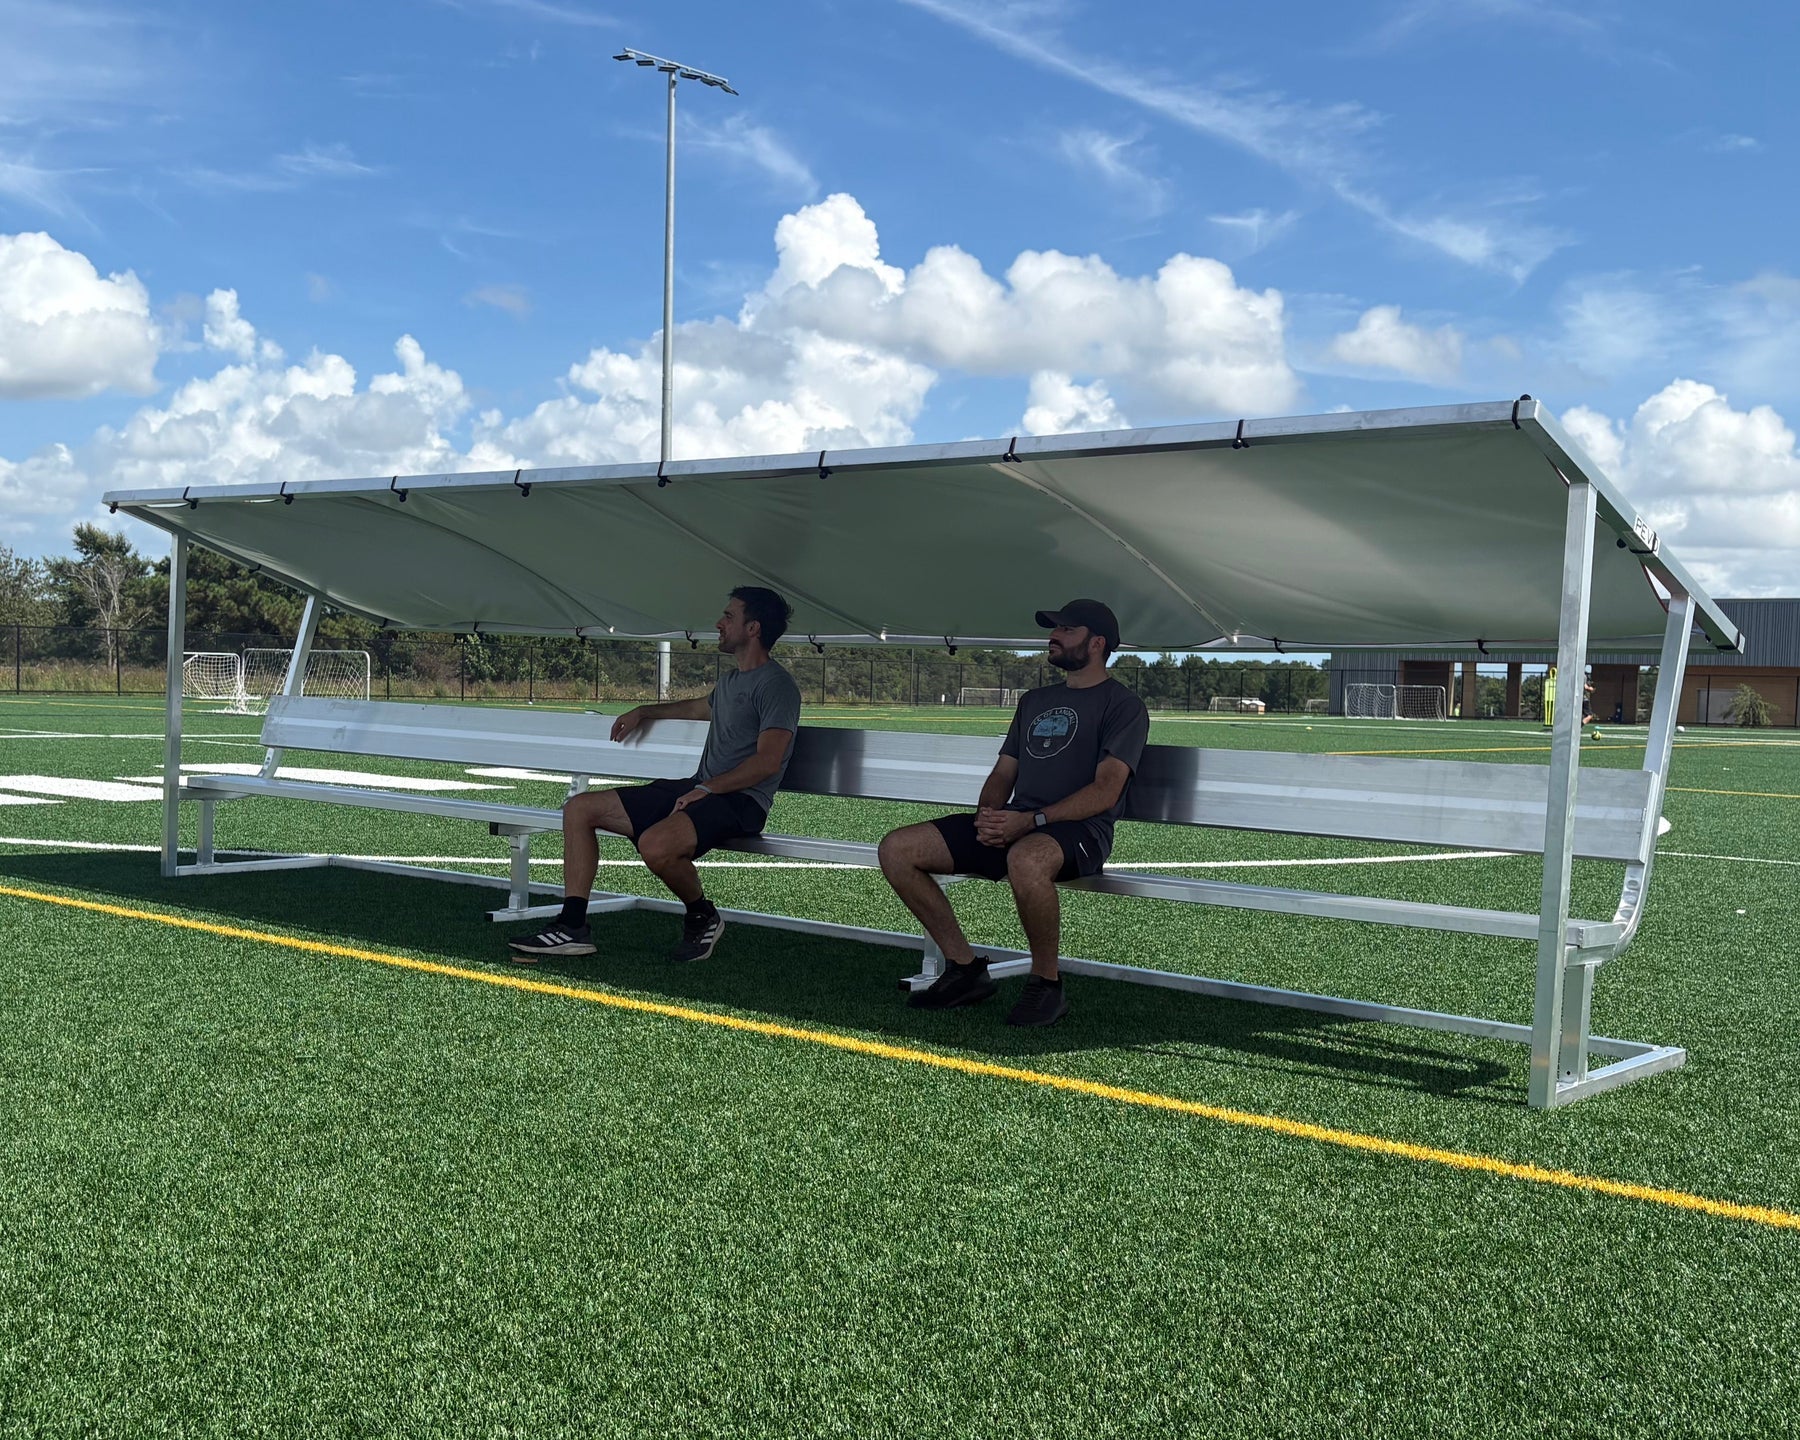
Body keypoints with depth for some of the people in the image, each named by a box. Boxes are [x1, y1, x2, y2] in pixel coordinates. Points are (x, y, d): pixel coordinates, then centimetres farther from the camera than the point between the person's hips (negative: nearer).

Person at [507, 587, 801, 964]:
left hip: (740, 802, -10)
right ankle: (572, 926, -4)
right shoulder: (731, 681, 21)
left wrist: (707, 788, -20)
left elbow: (768, 761, -20)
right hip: (700, 790, 10)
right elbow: (698, 708, 45)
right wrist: (643, 712, 46)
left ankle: (703, 917, -8)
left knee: (655, 844, -39)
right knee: (579, 808, 3)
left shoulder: (776, 685, -9)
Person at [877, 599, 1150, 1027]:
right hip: (1012, 824, 7)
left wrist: (1032, 820, -21)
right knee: (896, 849, -9)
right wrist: (988, 816, -2)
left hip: (1080, 830, -7)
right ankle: (965, 967, -2)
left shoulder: (1122, 705, 2)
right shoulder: (1035, 700, 26)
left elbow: (1106, 790, -11)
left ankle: (1046, 984, -21)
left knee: (1026, 859, -43)